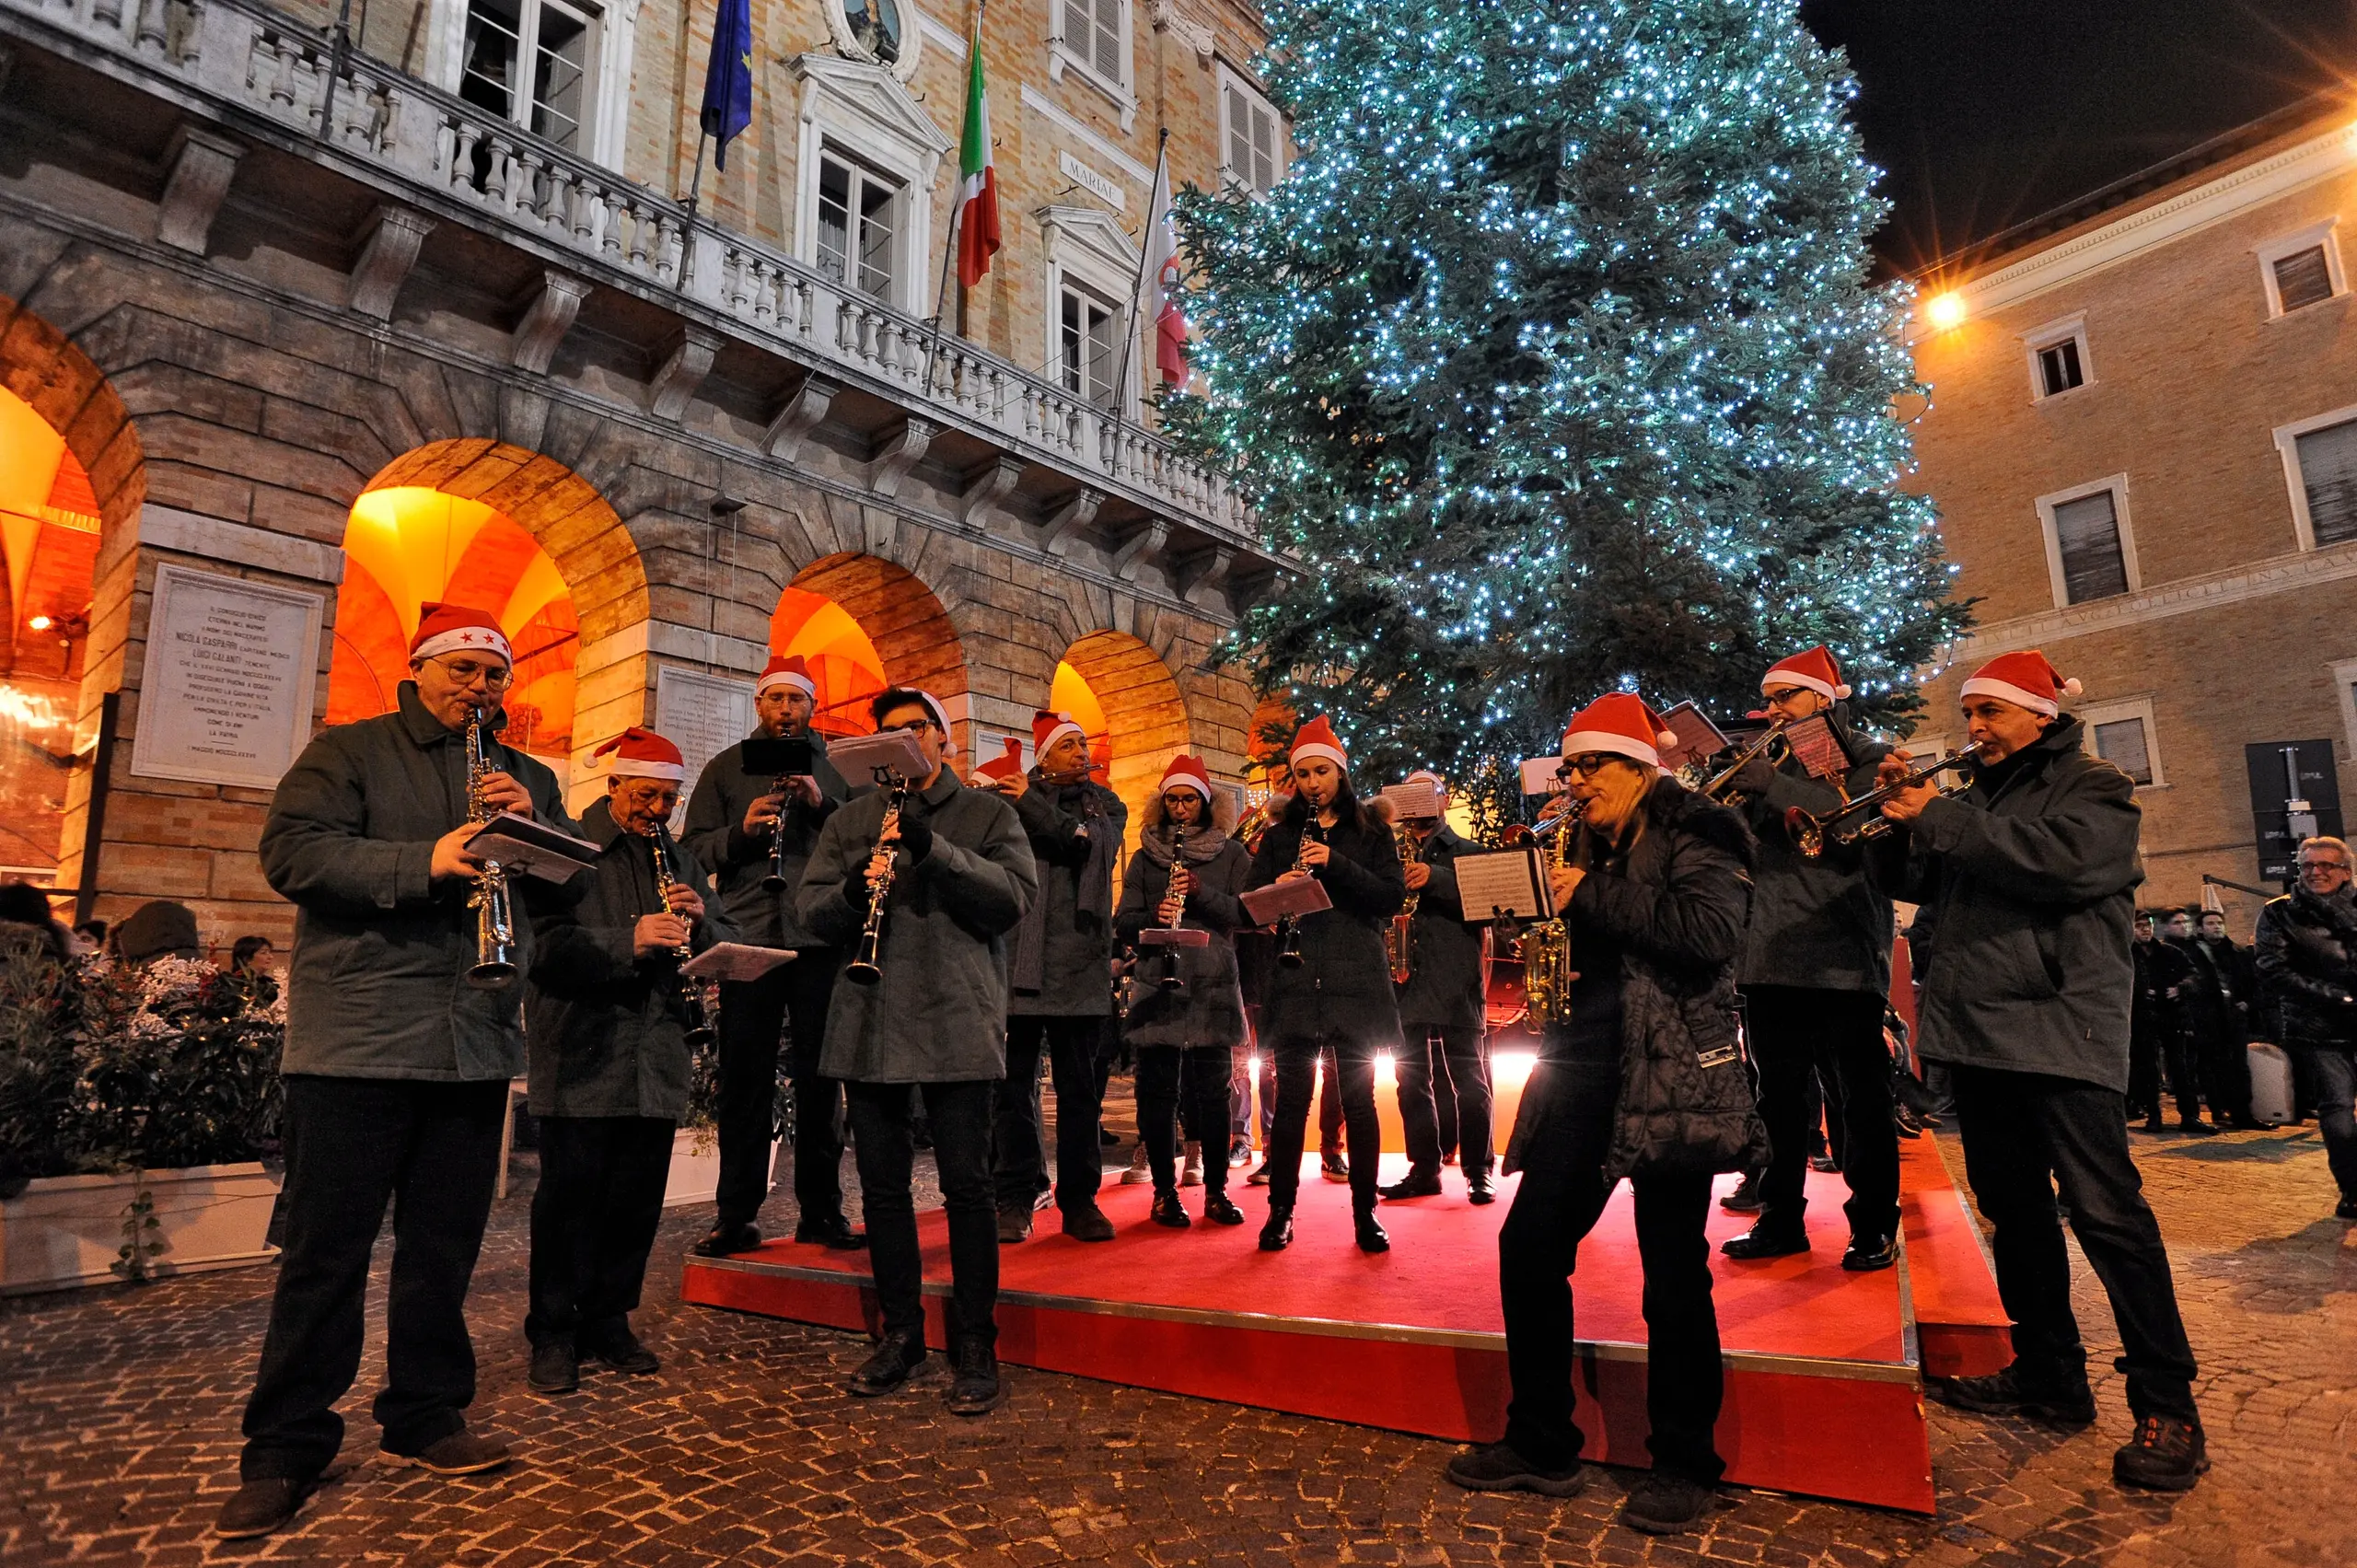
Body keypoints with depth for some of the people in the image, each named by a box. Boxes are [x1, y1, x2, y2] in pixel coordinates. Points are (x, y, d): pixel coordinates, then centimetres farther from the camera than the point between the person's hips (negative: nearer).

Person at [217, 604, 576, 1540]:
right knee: (327, 1249, 2)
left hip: (476, 1043, 4)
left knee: (445, 1246, 11)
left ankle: (425, 1417, 23)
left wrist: (532, 822, -8)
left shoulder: (527, 778, 17)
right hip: (357, 1039, -4)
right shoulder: (346, 752, 5)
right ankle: (286, 1449, 14)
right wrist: (423, 862, -23)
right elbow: (290, 851, -10)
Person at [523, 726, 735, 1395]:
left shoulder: (680, 860, 17)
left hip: (657, 1059, 5)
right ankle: (553, 1335, 16)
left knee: (637, 1202, 10)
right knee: (570, 1197, 1)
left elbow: (730, 945, 14)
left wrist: (700, 922, -7)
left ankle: (607, 1322, 24)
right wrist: (629, 941, -26)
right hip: (580, 1057, -5)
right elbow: (543, 942, -14)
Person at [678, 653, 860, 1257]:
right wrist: (741, 831, -11)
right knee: (744, 1078, 3)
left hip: (820, 936, 0)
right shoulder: (726, 768, 14)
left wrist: (824, 805, -13)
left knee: (819, 1076, 5)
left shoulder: (838, 765, 12)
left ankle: (821, 1211, 14)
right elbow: (694, 846, 7)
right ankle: (735, 1216, 12)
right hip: (747, 938, 1)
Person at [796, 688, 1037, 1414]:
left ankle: (975, 1346, 12)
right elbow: (809, 910, 6)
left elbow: (1014, 897, -8)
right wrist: (852, 892, -16)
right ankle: (900, 1334, 25)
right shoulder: (851, 819, 15)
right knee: (883, 1183, 10)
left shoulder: (988, 813, 6)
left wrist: (934, 849, -19)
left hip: (957, 1026, -3)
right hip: (870, 1026, 4)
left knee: (966, 1184, -1)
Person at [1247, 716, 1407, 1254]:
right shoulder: (1279, 837, 15)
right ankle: (1280, 1213, 11)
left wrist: (1336, 864, -14)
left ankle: (1365, 1214, 14)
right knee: (1291, 1100, 1)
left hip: (1355, 982, -1)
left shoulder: (1369, 833, 10)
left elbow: (1394, 897, -2)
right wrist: (1275, 891, -12)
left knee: (1358, 1100, 3)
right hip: (1295, 982, 1)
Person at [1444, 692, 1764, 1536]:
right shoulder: (1589, 845, 17)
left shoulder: (1696, 832, -4)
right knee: (1528, 1245, 4)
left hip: (1671, 1075, -7)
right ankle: (1541, 1445, 18)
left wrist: (1592, 896, -16)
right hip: (1584, 1066, 7)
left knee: (1673, 1270, 0)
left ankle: (1685, 1465, 19)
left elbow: (1711, 932, -21)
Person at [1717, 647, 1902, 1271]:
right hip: (1770, 957, 5)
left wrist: (1774, 786, -19)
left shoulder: (1868, 759, 3)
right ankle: (1781, 1220, 21)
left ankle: (1874, 1226, 14)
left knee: (1859, 1103, 2)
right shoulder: (1772, 763, 17)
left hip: (1843, 959, -5)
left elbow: (1863, 827, -16)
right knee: (1780, 1101, 11)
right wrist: (1736, 789, -6)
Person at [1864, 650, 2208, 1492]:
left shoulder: (2093, 787, 0)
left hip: (2059, 1028, -7)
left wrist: (1940, 819, -17)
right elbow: (1914, 883, 16)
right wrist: (1897, 813, 0)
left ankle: (2167, 1407, 0)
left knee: (2105, 1211, -9)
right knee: (2012, 1206, 12)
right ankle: (2049, 1374, 24)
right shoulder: (1977, 796, 19)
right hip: (1979, 1029, 7)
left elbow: (2064, 860, -21)